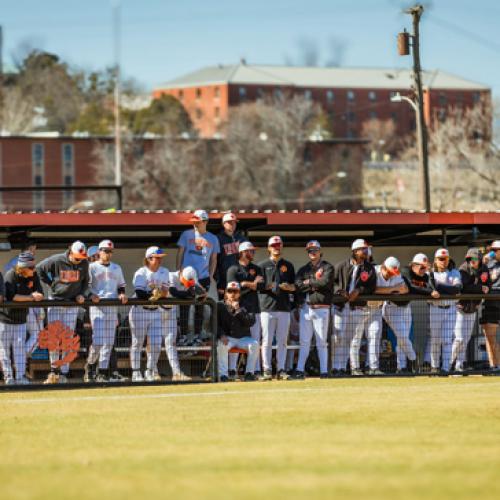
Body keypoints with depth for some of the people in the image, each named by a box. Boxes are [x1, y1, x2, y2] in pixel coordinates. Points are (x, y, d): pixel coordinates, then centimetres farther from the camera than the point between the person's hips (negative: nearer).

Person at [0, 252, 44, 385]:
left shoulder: (33, 276, -6)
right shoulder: (11, 275, -20)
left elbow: (40, 295, -6)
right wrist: (30, 297, -27)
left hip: (21, 318, 4)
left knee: (20, 347, 0)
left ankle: (20, 376, 1)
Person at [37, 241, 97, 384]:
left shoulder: (84, 263, -2)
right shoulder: (57, 261, -11)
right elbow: (39, 269, 0)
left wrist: (82, 294, -6)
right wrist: (51, 284, -2)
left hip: (72, 304, 1)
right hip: (55, 302, -1)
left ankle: (64, 373, 4)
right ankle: (54, 370, 11)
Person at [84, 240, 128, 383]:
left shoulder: (116, 268, 17)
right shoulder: (92, 267, 1)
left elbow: (121, 285, 23)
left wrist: (122, 294, 3)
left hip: (112, 308, 5)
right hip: (97, 307, -5)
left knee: (109, 342, 2)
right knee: (98, 341, -13)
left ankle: (102, 372, 8)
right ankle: (90, 366, 9)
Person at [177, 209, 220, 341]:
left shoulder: (213, 239, 8)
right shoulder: (187, 235, 4)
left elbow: (213, 259, 13)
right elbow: (180, 253, 5)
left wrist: (210, 276, 4)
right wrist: (179, 271, -3)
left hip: (203, 277, 2)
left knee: (200, 307, 6)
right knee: (184, 306, -3)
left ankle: (197, 334, 11)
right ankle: (183, 334, -1)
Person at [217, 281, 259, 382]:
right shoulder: (220, 306, 7)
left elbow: (250, 322, -6)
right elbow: (215, 324, 0)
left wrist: (238, 310, -14)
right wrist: (221, 335, -18)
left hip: (243, 337, 2)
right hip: (227, 337, -2)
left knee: (254, 344, -26)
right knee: (221, 345, -34)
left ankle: (249, 373, -21)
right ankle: (223, 375, -32)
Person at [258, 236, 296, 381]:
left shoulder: (288, 265, 15)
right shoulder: (263, 265, 7)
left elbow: (294, 287, 14)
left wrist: (288, 287, -9)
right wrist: (268, 286, -17)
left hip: (284, 308, 3)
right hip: (268, 308, -3)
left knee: (282, 341, 2)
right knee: (267, 340, -4)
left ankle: (281, 370, 5)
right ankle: (267, 370, -1)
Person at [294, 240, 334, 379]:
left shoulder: (327, 267, 3)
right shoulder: (303, 269, 14)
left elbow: (325, 282, -14)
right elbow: (298, 285, -2)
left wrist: (309, 282, -3)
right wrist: (316, 285, -9)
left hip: (321, 309, -3)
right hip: (305, 308, 3)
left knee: (322, 342, 0)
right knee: (304, 341, 2)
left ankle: (324, 371, 2)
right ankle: (300, 370, 2)